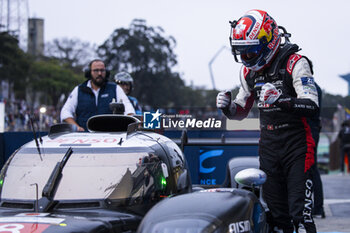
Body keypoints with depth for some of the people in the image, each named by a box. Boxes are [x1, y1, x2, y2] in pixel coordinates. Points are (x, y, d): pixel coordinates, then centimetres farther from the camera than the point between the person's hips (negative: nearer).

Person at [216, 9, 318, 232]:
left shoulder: (295, 63, -11)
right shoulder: (248, 71, 10)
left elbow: (312, 106, -21)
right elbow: (241, 111, 21)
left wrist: (282, 101, -37)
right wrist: (227, 106, -2)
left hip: (296, 145, -6)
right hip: (268, 145, 6)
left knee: (300, 214, -13)